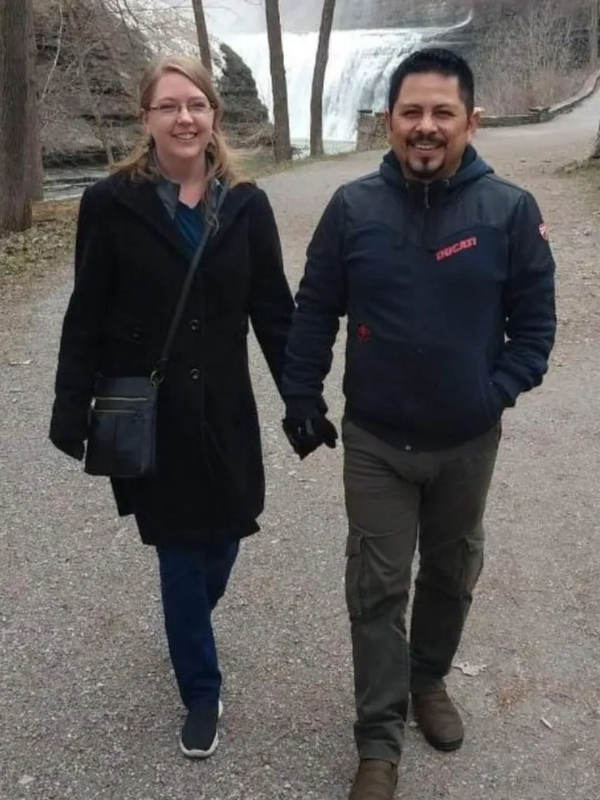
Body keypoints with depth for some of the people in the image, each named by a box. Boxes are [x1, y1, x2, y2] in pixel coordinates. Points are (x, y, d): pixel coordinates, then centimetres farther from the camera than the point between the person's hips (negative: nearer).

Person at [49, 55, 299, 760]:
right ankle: (201, 693, 29)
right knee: (181, 552, 8)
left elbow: (273, 310, 2)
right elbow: (87, 317, -4)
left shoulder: (245, 204, 0)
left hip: (223, 409, 3)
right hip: (146, 412, -2)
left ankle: (189, 629, 49)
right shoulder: (112, 202, -6)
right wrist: (71, 411, -6)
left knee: (221, 540, 14)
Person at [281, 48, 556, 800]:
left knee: (451, 575, 19)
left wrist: (500, 390, -12)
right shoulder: (353, 207, -8)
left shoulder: (510, 210, -10)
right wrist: (300, 401, 1)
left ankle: (429, 681, 46)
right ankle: (379, 739, 21)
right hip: (375, 441, -1)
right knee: (377, 589, 5)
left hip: (469, 443, 1)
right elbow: (314, 312, 0)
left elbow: (535, 321, -2)